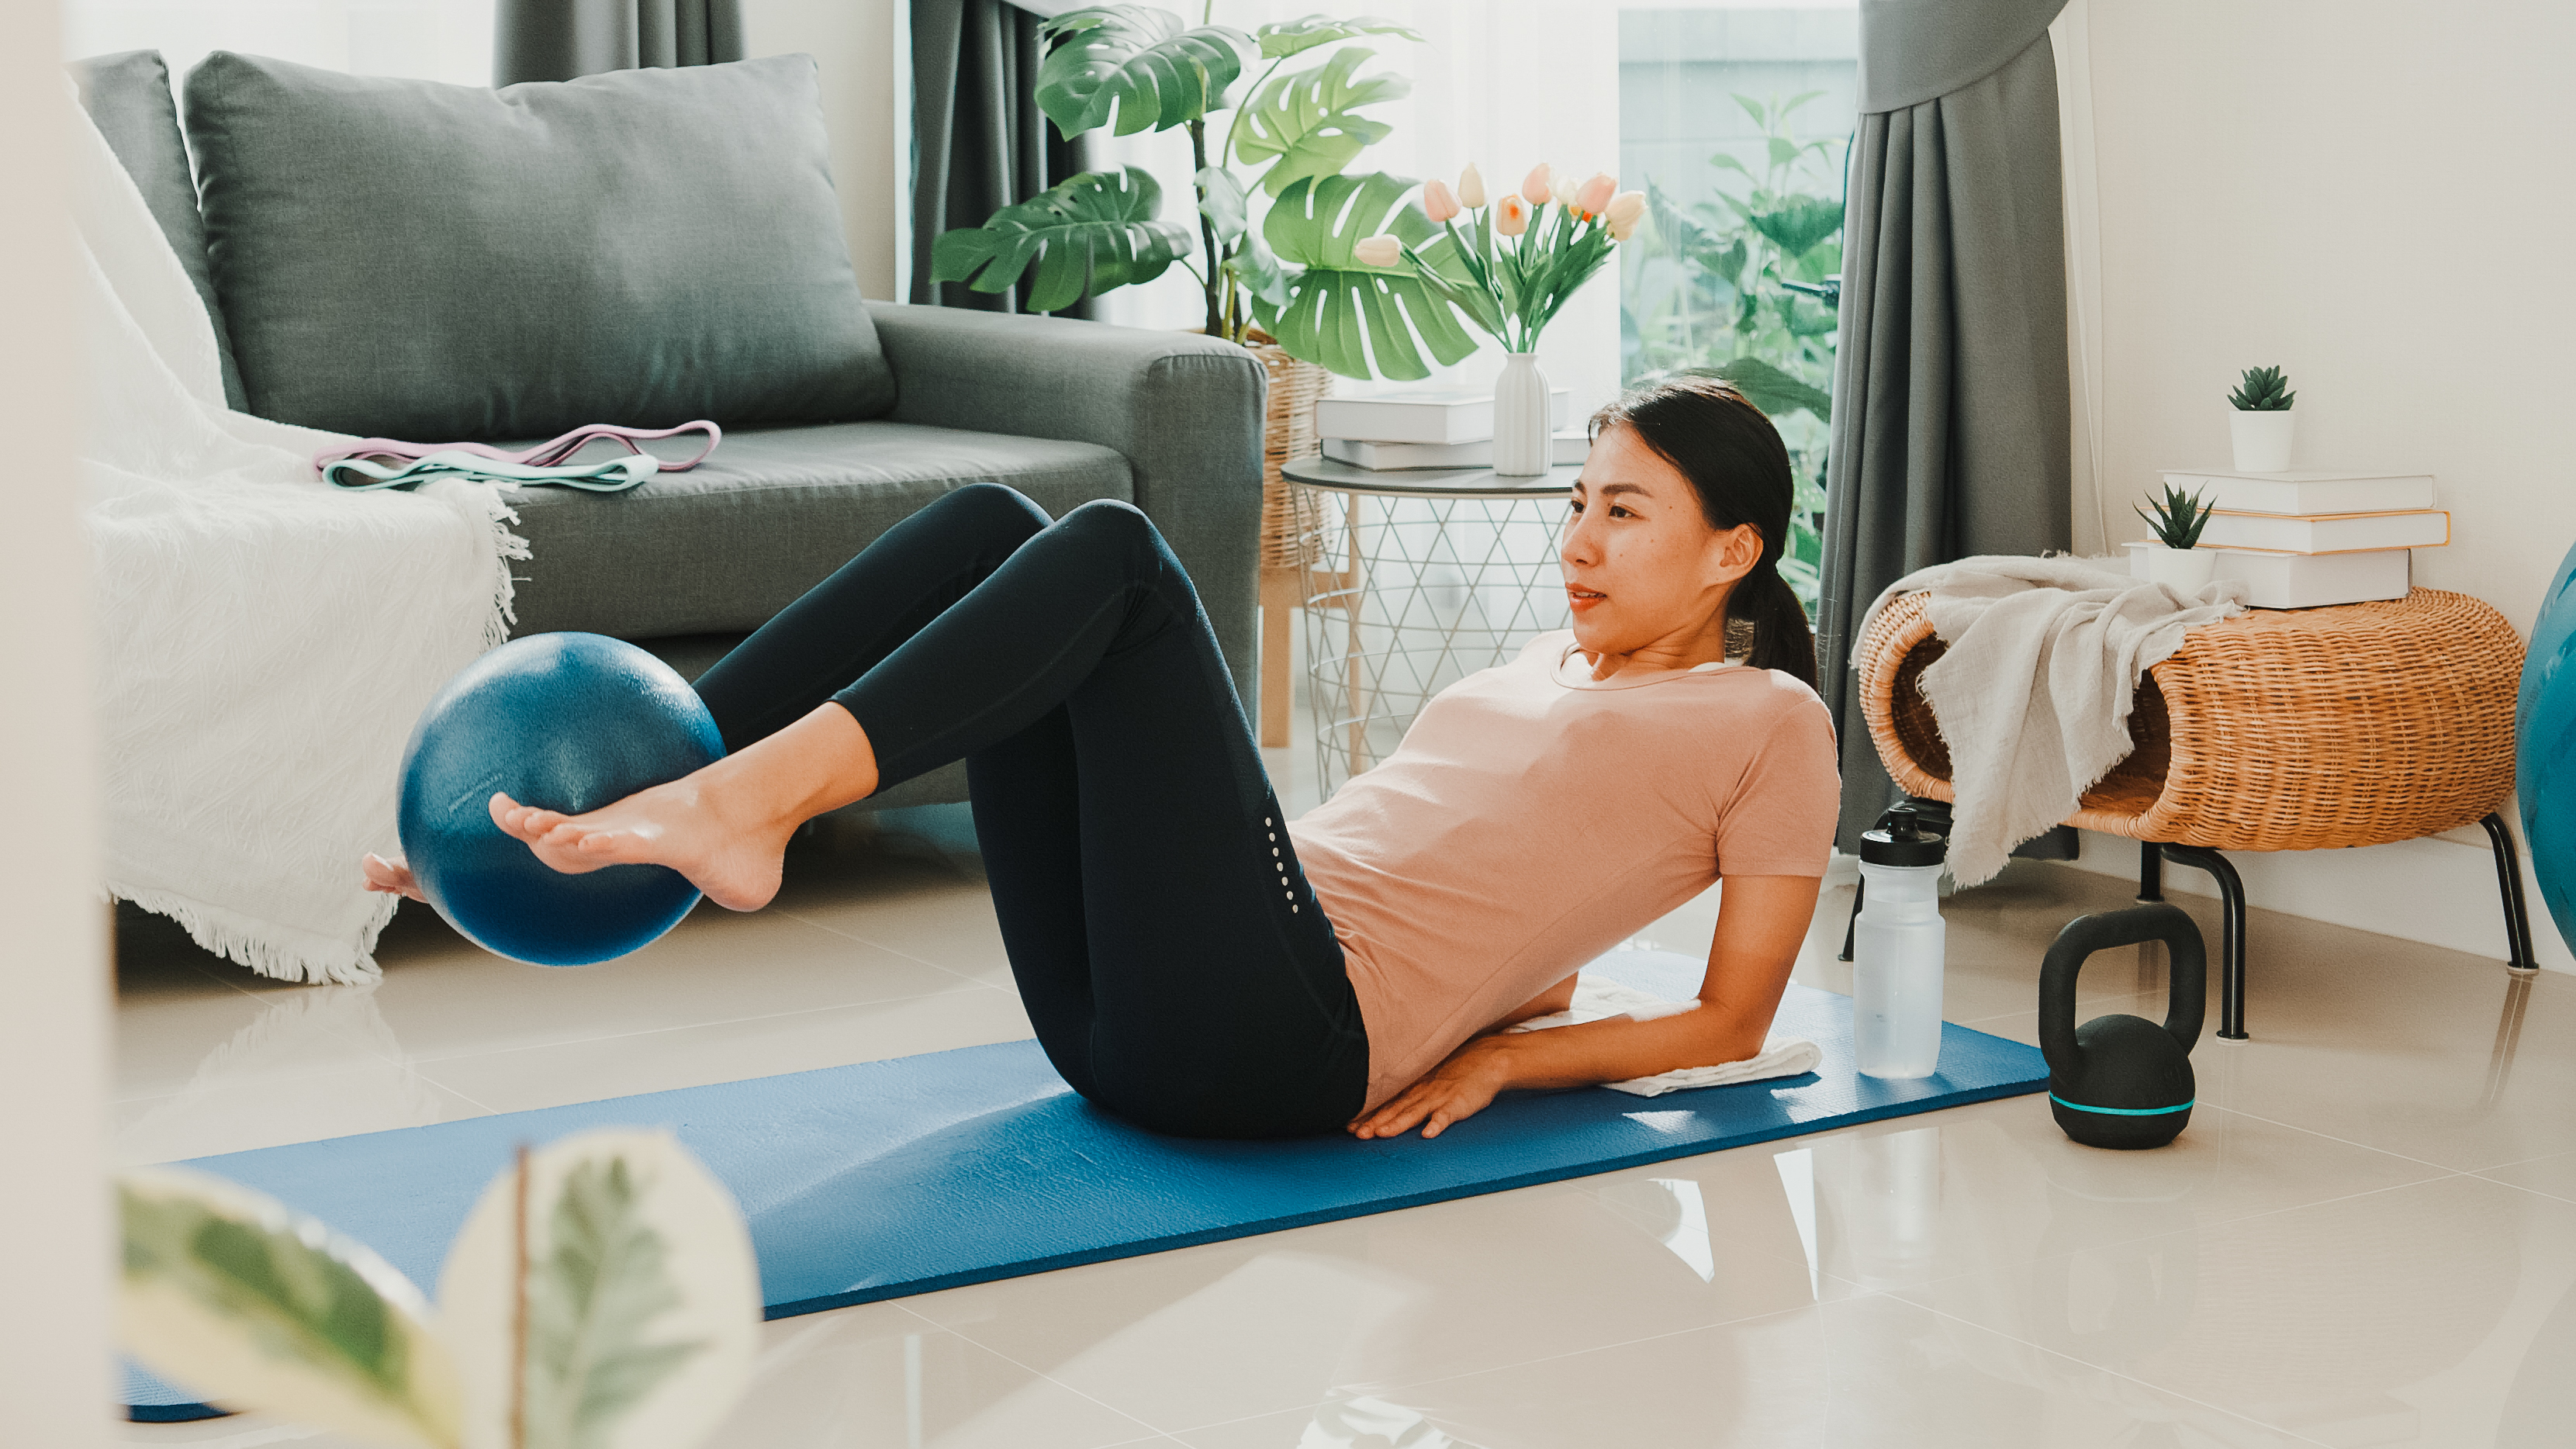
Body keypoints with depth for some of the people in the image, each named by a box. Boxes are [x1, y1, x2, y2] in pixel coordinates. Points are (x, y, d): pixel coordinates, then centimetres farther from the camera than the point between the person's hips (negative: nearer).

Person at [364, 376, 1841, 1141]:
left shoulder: (1768, 723, 9)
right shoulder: (1554, 667, 29)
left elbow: (1733, 1020, 6)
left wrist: (1498, 1054, 1)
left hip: (1278, 1042, -8)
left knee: (1111, 550, -21)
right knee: (990, 525, -4)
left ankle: (753, 801, -39)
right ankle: (630, 799, -18)